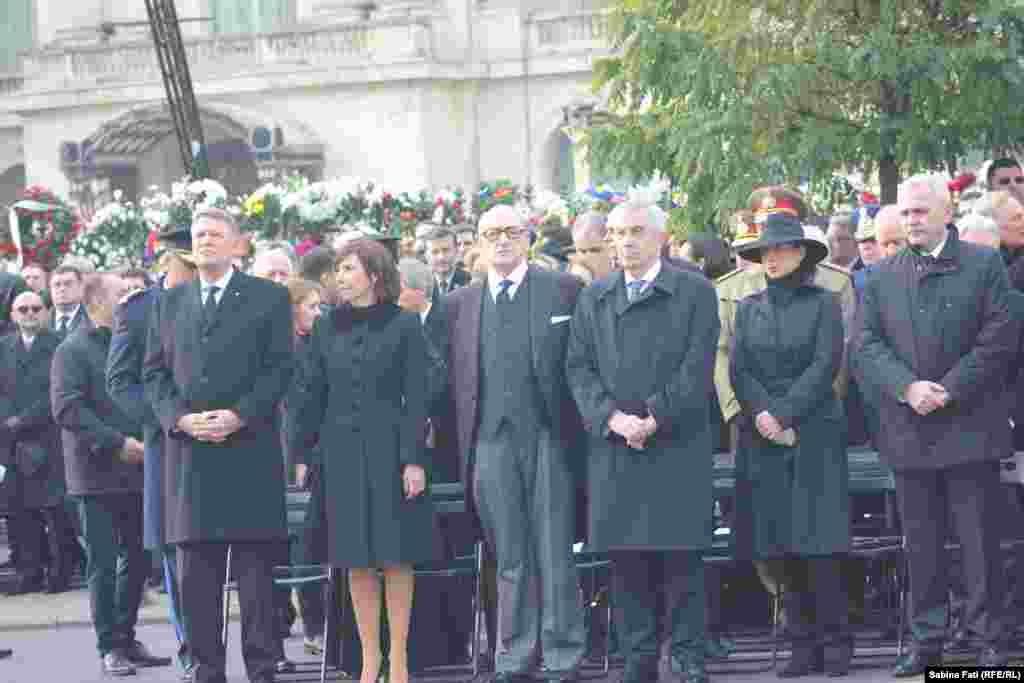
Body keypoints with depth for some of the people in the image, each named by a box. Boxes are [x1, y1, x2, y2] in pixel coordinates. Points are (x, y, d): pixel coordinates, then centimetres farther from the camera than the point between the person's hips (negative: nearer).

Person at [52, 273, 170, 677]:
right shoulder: (73, 350, -7)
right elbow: (66, 408, -16)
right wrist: (117, 443, -19)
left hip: (135, 471, 7)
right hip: (97, 473, -7)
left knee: (137, 560, 10)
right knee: (103, 564, -2)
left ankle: (126, 639, 20)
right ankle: (110, 647, 2)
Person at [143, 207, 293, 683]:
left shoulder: (269, 298, 5)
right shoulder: (169, 303, 16)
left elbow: (279, 367, -2)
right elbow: (154, 372, 12)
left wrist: (239, 415, -14)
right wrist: (180, 417, -6)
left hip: (250, 445, -3)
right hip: (188, 449, 3)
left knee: (256, 569, -2)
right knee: (196, 573, 3)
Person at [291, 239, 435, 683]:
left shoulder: (403, 325, -1)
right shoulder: (327, 328, 9)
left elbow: (416, 397, -4)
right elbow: (312, 395, 11)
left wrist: (414, 459, -10)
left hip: (390, 450, -3)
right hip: (341, 453, 3)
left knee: (396, 556, -2)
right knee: (357, 560, 3)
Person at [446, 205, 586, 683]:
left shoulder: (564, 289, 3)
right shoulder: (460, 303, 12)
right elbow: (455, 376, 13)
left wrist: (577, 429, -3)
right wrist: (462, 442, 6)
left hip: (547, 435, -3)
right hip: (491, 441, 3)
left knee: (554, 554, -2)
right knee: (509, 556, 7)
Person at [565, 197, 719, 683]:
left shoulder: (695, 292, 4)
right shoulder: (593, 299, 15)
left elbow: (697, 367, -4)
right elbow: (580, 368, 7)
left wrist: (655, 419, -12)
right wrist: (613, 418, -8)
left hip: (677, 442, -3)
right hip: (613, 444, 3)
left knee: (681, 554, -4)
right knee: (626, 557, 2)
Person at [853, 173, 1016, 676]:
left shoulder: (984, 266, 1)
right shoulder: (881, 278, 10)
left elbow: (999, 340, -6)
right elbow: (865, 347, 2)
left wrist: (948, 390, -12)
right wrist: (908, 388, -14)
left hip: (969, 426, -3)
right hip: (909, 433, 3)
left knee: (980, 543, 0)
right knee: (921, 545, 8)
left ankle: (989, 642, 5)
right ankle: (927, 641, 14)